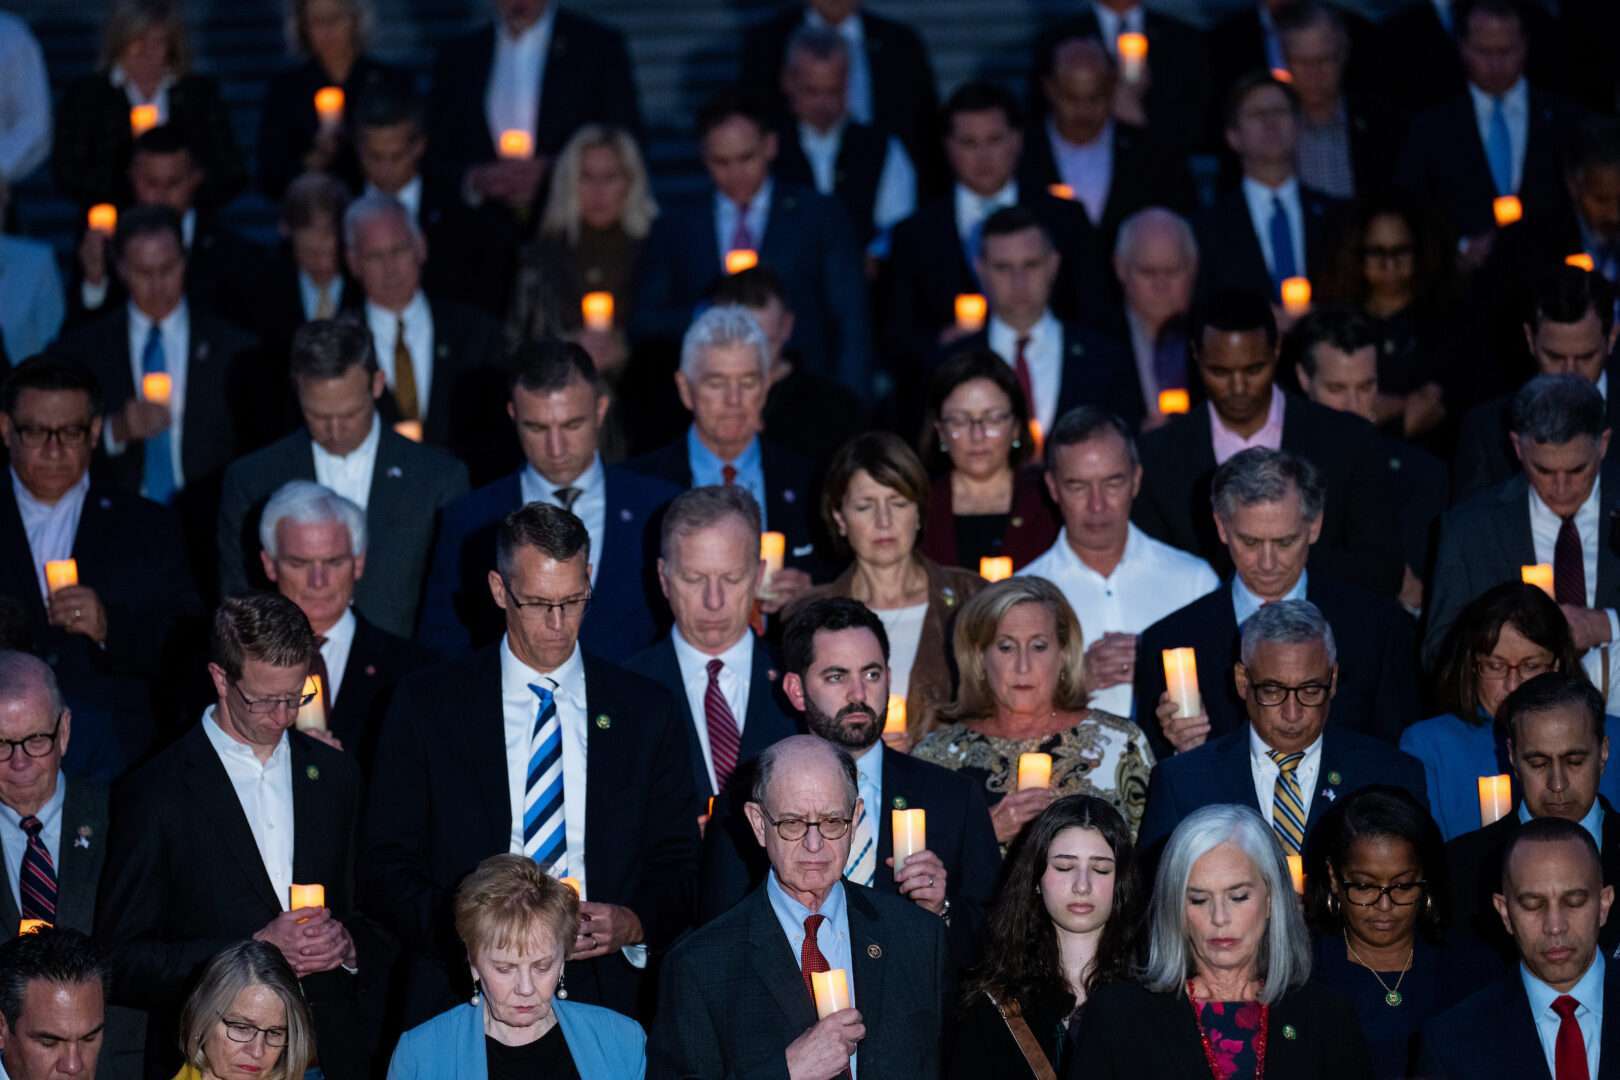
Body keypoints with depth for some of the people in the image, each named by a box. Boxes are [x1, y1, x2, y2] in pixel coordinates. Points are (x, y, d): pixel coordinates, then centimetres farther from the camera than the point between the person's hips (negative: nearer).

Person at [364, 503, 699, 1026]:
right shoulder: (426, 705, 7)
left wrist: (633, 924, -7)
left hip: (603, 1002, 1)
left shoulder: (646, 711, 12)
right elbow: (386, 867, 5)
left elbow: (678, 865, 13)